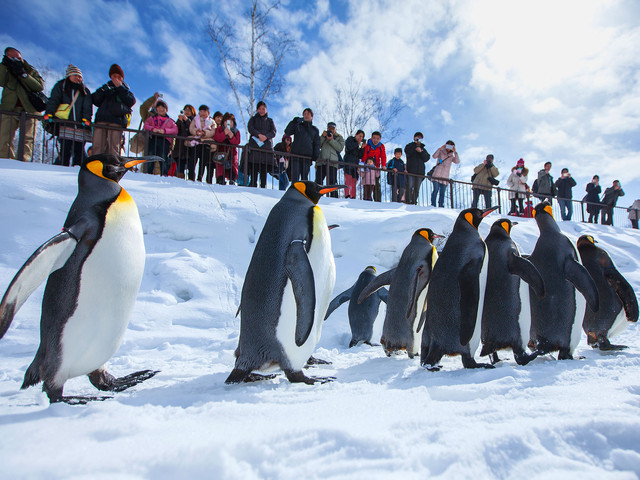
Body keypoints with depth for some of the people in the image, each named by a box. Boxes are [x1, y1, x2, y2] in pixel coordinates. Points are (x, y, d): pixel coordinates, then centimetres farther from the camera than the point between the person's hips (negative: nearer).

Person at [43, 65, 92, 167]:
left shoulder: (85, 91, 20)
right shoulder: (60, 86, 16)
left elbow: (87, 107, 8)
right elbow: (53, 101, 4)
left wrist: (86, 118, -10)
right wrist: (49, 113, -13)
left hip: (80, 126, 2)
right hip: (65, 126, -2)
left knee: (79, 151, -1)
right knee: (65, 151, -11)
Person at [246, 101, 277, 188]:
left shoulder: (269, 120, 24)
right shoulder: (253, 119, 22)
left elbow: (273, 132, 8)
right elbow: (250, 128, 2)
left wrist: (266, 136, -12)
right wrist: (259, 134, -15)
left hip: (267, 146, 1)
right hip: (254, 145, -1)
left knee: (264, 171, -6)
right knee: (254, 168, -13)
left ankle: (263, 187, -7)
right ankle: (253, 186, -15)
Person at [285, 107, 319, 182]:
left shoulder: (315, 130, 21)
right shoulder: (297, 125, 18)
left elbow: (317, 144, 14)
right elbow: (287, 132, 3)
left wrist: (315, 155, -3)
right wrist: (293, 122, -7)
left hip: (307, 156, 1)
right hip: (296, 154, -1)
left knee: (305, 177, -2)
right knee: (295, 176, -11)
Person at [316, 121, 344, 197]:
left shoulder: (339, 137, 19)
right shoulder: (323, 136, 27)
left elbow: (340, 148, 0)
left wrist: (331, 140, -6)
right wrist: (323, 137, 0)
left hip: (332, 162, -3)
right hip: (321, 161, 3)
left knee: (332, 181, -13)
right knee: (318, 180, 0)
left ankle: (334, 197, -12)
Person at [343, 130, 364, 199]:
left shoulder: (358, 145, 23)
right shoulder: (349, 139, 9)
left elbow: (360, 156, 13)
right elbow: (349, 148, -12)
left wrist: (362, 148, 1)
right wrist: (358, 144, -2)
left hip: (355, 164, 6)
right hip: (348, 162, -6)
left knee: (354, 181, 0)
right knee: (348, 179, -19)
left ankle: (353, 197, -1)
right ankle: (347, 195, -27)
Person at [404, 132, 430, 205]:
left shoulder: (423, 149, 22)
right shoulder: (410, 146, 14)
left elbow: (427, 158, 6)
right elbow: (407, 153, -9)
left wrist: (421, 151, -9)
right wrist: (415, 144, -6)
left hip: (420, 171, 3)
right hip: (411, 170, -3)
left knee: (417, 188, 1)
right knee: (410, 187, -13)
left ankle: (414, 202, 6)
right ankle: (408, 201, -14)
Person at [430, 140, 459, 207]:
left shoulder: (451, 156, 17)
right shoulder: (441, 152, 11)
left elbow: (457, 161, -1)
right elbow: (434, 156, -8)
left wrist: (455, 152, -8)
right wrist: (440, 148, -15)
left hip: (445, 177, 3)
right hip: (437, 175, -3)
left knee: (442, 193, -1)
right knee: (436, 190, -15)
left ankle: (441, 207, 0)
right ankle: (433, 205, -16)